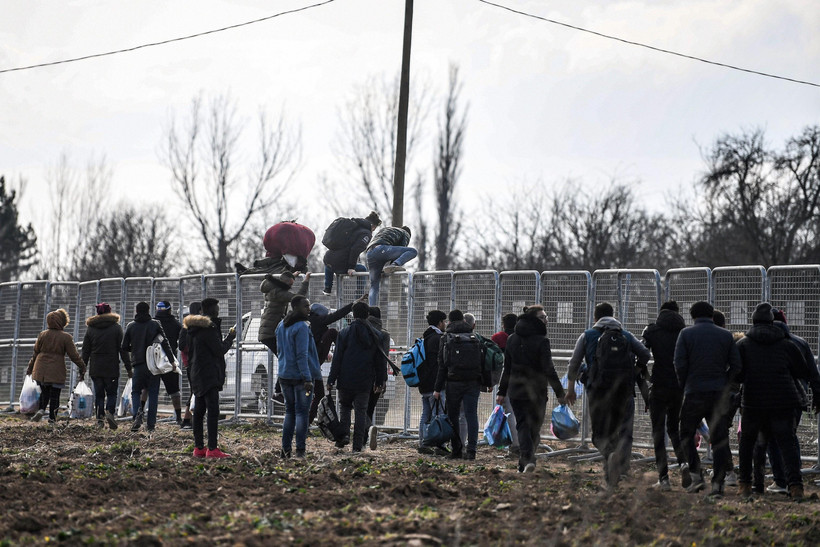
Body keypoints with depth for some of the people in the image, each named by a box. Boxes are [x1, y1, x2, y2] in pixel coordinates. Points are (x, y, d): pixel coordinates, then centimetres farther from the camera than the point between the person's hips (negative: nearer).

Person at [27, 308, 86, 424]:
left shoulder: (42, 335, 3)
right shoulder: (66, 337, -8)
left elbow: (36, 353, 11)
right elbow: (74, 355, -6)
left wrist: (30, 367, 22)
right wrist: (82, 367, 5)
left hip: (41, 370, 3)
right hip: (56, 371, -3)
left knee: (44, 392, 16)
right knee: (54, 395, 6)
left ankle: (41, 409, -7)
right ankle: (52, 418, 6)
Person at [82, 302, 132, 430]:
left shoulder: (90, 328, 6)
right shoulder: (116, 328, 0)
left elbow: (85, 351, 8)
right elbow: (123, 349, -1)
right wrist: (128, 368, 1)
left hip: (95, 368, 2)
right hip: (111, 367, -2)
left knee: (99, 395, 8)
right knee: (112, 393, 7)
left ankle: (100, 419, 1)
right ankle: (110, 412, -17)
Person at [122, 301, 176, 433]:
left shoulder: (131, 326, 4)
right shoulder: (155, 325, 1)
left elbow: (124, 347, 7)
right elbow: (165, 343, -4)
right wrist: (171, 360, -4)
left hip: (138, 364, 0)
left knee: (136, 391, 14)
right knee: (153, 393, 5)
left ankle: (137, 413, -14)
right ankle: (151, 425, 2)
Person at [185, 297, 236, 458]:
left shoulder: (194, 328, 15)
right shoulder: (208, 328, -15)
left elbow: (189, 351, 21)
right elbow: (220, 350, -14)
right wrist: (231, 337, -1)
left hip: (197, 375, 10)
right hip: (209, 375, -10)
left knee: (198, 411, 10)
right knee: (213, 412, -11)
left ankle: (198, 448, 13)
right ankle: (212, 448, -15)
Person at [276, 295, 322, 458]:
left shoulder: (281, 326, 12)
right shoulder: (301, 327, -15)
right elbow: (302, 355, -20)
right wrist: (307, 378, -21)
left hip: (284, 376, 7)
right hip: (300, 376, -7)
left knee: (290, 411, 14)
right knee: (301, 412, -2)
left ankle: (286, 448, 11)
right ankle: (300, 450, -5)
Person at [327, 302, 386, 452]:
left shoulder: (345, 333, -6)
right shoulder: (374, 335, 3)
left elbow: (337, 358, -6)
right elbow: (380, 360, 8)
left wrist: (331, 379, -3)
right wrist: (380, 380, 16)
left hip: (346, 380, -2)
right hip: (365, 382, 2)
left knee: (344, 406, 18)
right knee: (361, 410, 7)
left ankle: (344, 434, 0)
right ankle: (358, 444, 2)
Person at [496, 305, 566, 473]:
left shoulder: (512, 339, 6)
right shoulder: (541, 340, -11)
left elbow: (507, 368, 10)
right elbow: (549, 370, -13)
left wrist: (502, 392, 15)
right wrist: (560, 393, -9)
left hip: (516, 390, 4)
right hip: (537, 392, -4)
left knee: (522, 425, 4)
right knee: (534, 427, 9)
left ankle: (527, 459, -18)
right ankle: (524, 465, 8)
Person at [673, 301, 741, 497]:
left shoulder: (686, 334, 0)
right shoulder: (726, 335, 7)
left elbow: (680, 364, -7)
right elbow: (736, 365, 2)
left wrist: (684, 386, 7)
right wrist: (724, 384, 15)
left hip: (694, 393, -2)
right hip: (720, 394, 2)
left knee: (687, 435, 12)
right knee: (719, 440, 5)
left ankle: (696, 475, -1)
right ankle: (718, 483, -1)